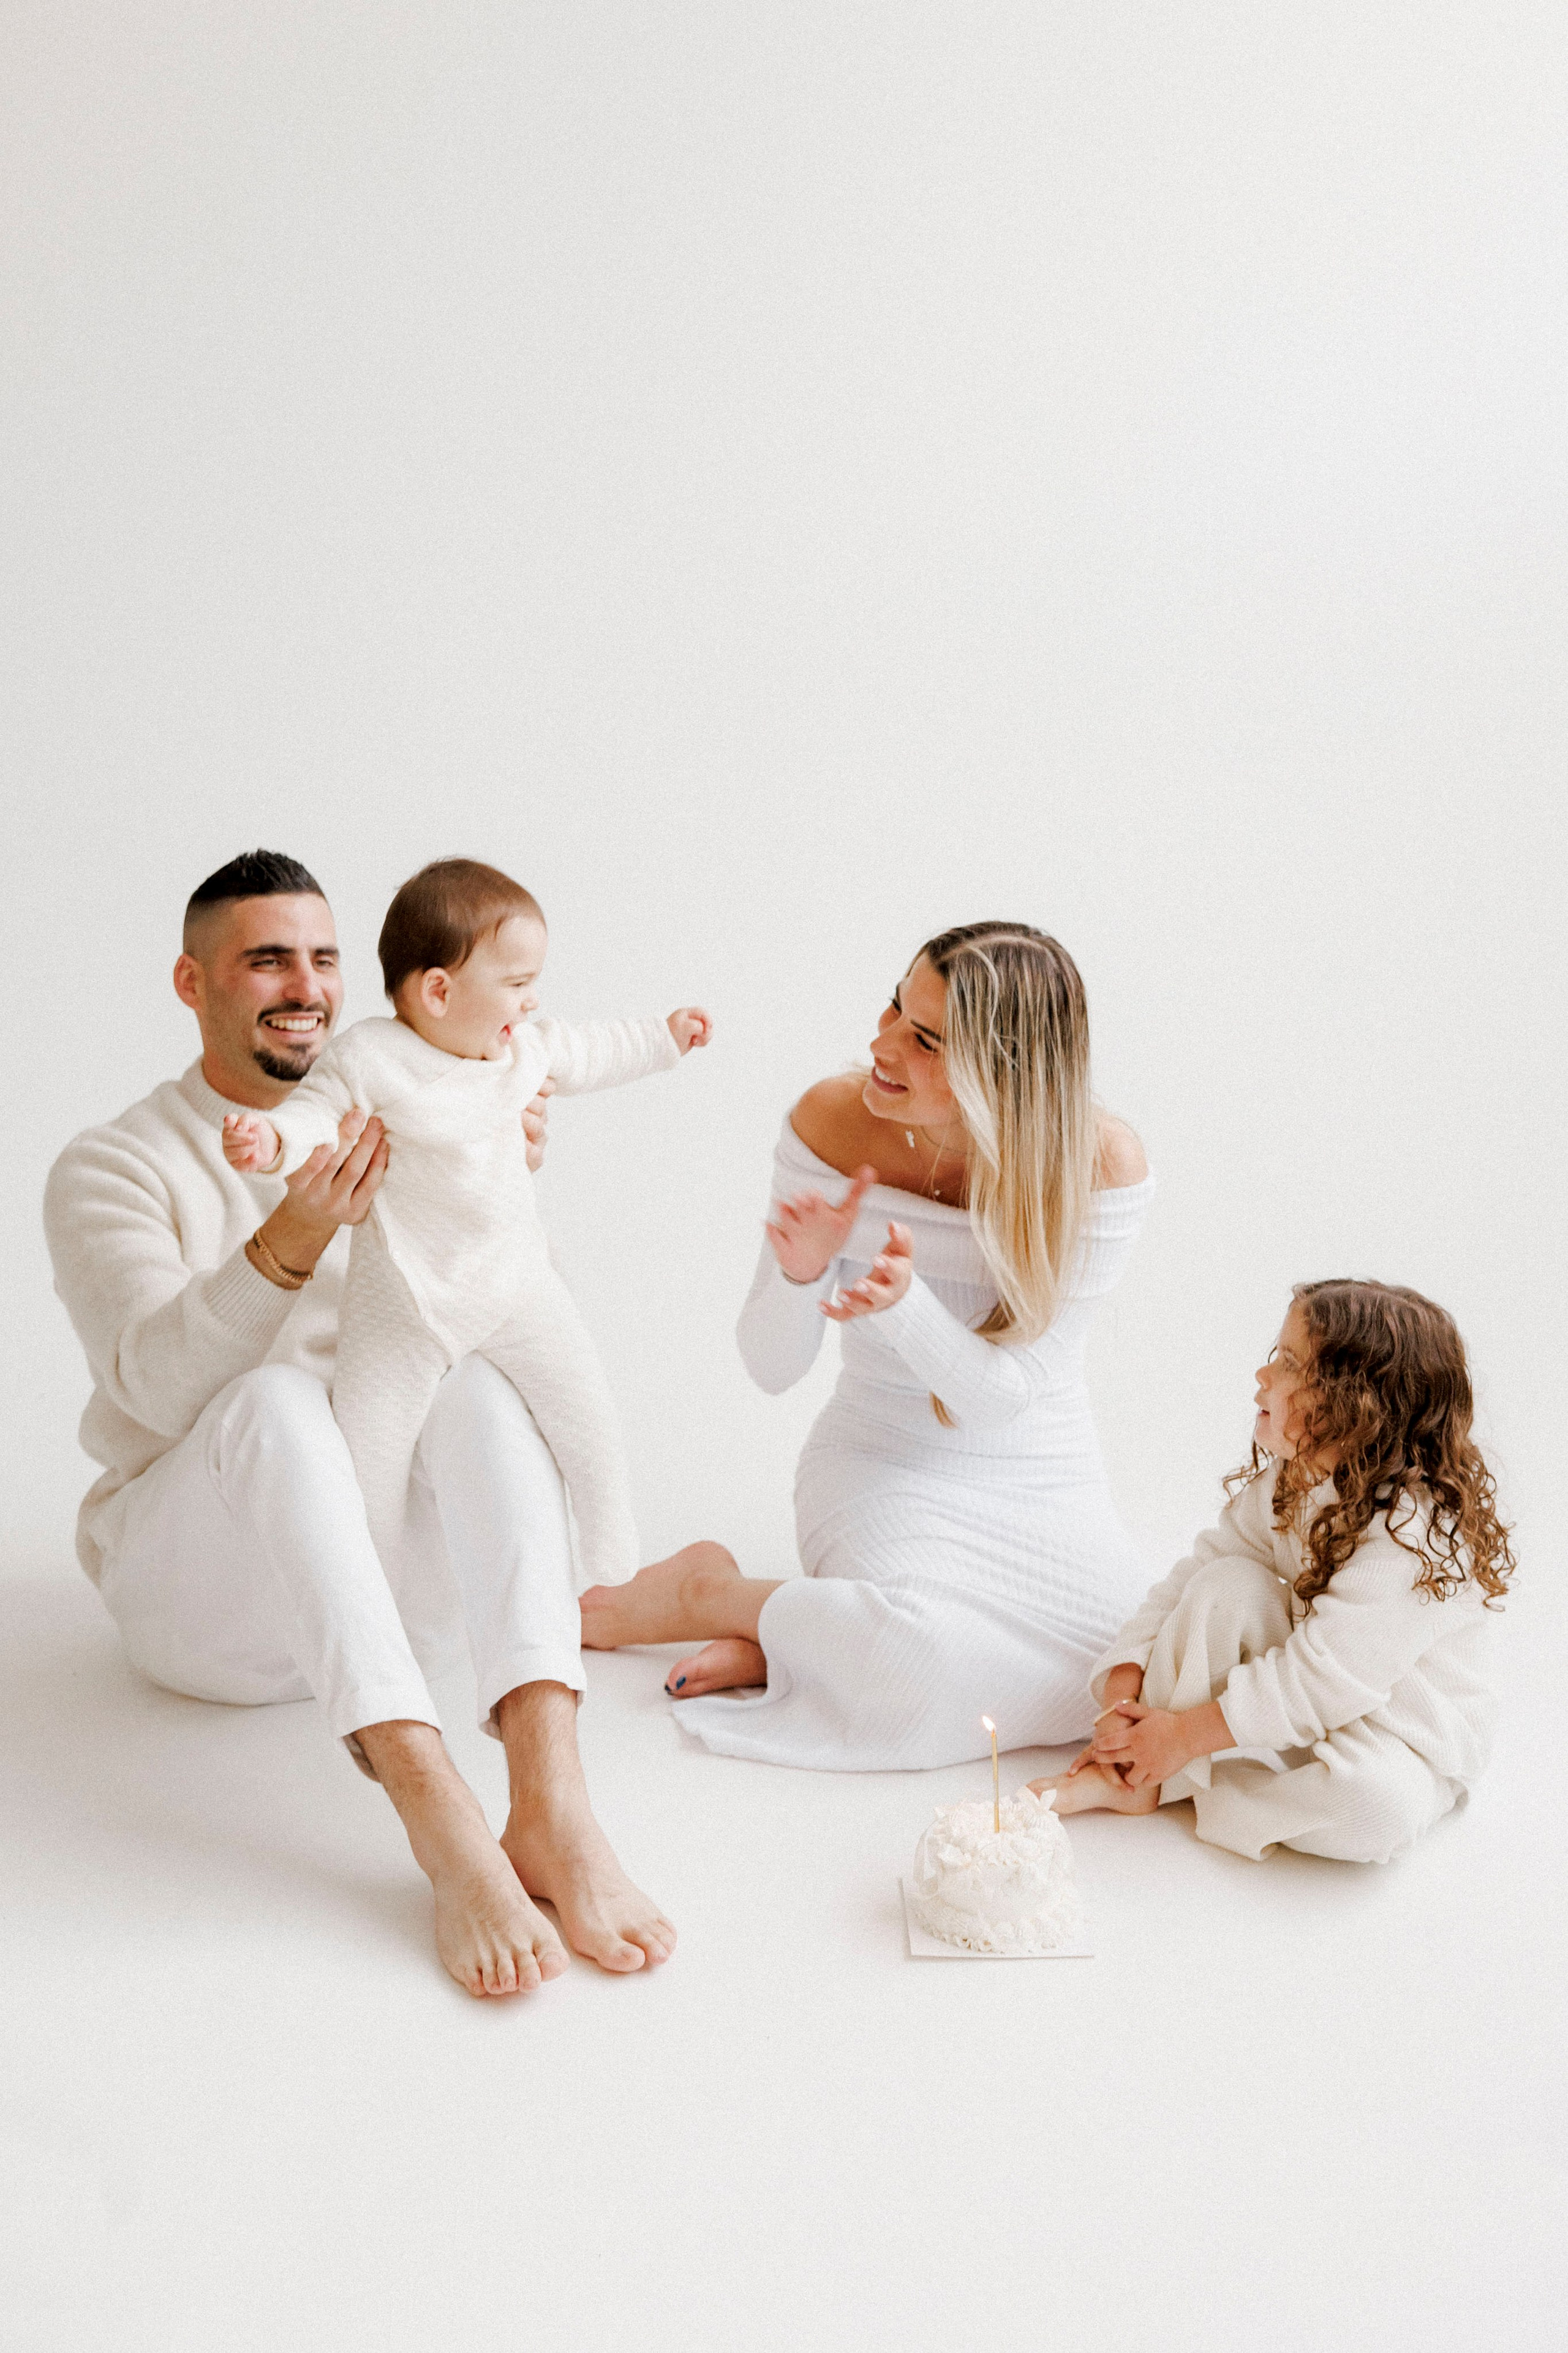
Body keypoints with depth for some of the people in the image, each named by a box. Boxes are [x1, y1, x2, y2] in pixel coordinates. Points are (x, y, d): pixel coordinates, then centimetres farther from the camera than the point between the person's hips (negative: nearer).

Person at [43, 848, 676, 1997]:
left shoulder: (394, 1143, 13)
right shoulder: (113, 1167, 0)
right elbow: (159, 1385, -17)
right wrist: (289, 1246, -33)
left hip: (391, 1582, 3)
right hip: (195, 1586, -3)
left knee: (480, 1377, -27)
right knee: (276, 1395, -34)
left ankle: (552, 1804, -44)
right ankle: (441, 1822, -48)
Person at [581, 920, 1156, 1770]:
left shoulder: (1101, 1165, -18)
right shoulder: (832, 1122, -15)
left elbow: (1006, 1395, -19)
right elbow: (771, 1368, -10)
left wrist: (903, 1302, -37)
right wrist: (800, 1275, -32)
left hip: (1040, 1480, 2)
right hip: (884, 1467, -2)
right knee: (928, 1664, -32)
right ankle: (707, 1587, -3)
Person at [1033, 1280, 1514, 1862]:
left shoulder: (1418, 1536, -31)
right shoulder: (1285, 1484, -4)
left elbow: (1319, 1680, -31)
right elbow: (1191, 1577, -4)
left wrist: (1186, 1734, -27)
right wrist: (1123, 1692, -17)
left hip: (1403, 1747, -6)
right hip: (1302, 1717, 6)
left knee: (1374, 1801, -39)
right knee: (1227, 1583, -17)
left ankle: (1162, 1790, -22)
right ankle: (1134, 1760, -19)